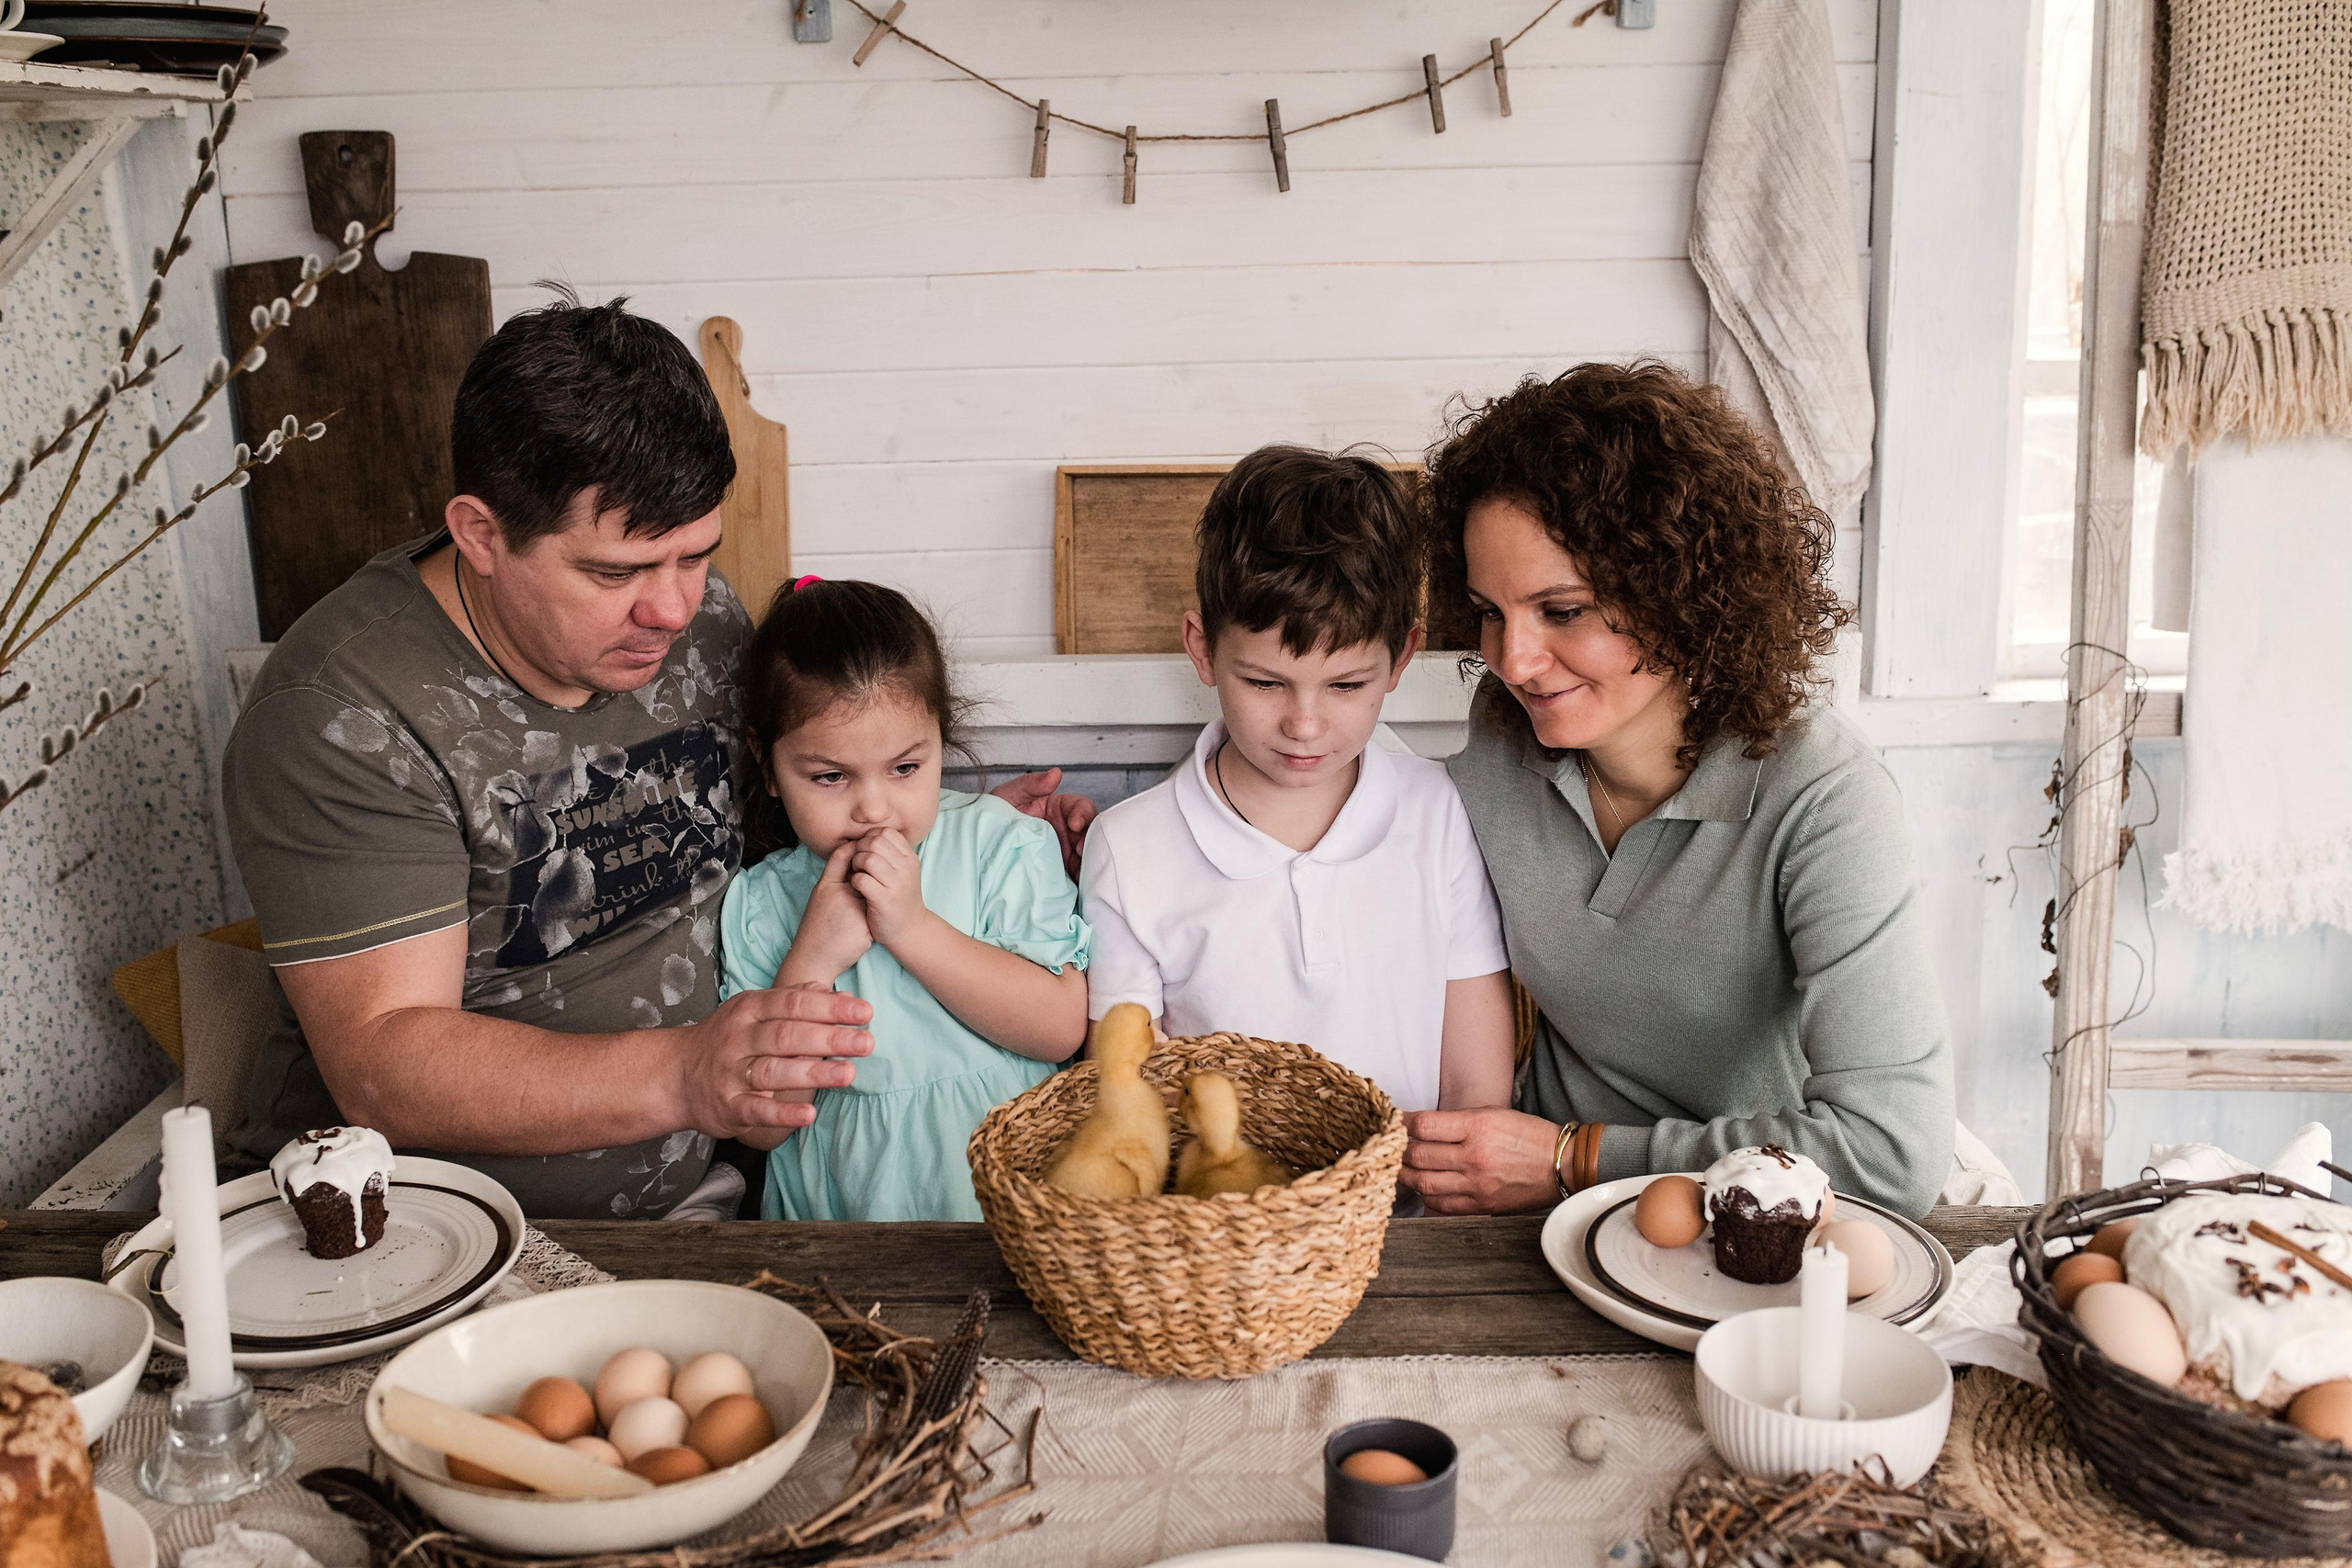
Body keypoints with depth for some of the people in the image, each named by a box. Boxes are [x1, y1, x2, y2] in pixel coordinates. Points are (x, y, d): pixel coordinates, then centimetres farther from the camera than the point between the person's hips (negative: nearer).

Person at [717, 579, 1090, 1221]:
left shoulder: (1002, 845, 3)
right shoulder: (757, 906, 5)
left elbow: (1062, 1028, -7)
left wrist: (912, 928, -12)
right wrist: (812, 962, -10)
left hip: (1001, 1200, -2)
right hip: (832, 1211, 2)